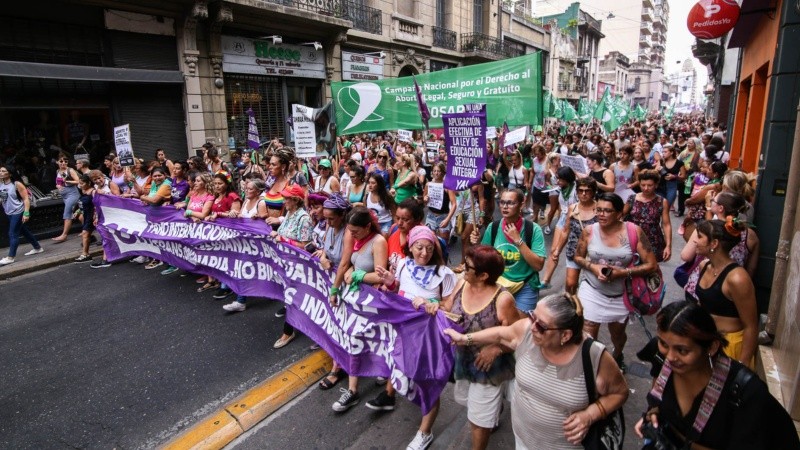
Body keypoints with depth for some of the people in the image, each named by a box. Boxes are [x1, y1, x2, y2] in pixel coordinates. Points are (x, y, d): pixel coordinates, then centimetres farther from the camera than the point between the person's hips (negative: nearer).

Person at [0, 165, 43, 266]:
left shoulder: (17, 184, -13)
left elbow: (26, 199, -14)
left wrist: (26, 213, -20)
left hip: (18, 212, -7)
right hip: (9, 213, 7)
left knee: (13, 234, -6)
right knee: (24, 231, 16)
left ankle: (11, 257, 0)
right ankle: (38, 248, 30)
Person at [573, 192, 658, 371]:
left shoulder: (634, 232, -15)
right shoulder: (589, 231, -14)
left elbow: (652, 265, -12)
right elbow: (578, 257, 2)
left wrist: (623, 272, -24)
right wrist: (593, 267, -18)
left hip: (621, 294, 1)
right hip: (592, 290, -1)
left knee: (617, 333, 26)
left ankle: (618, 357, 58)